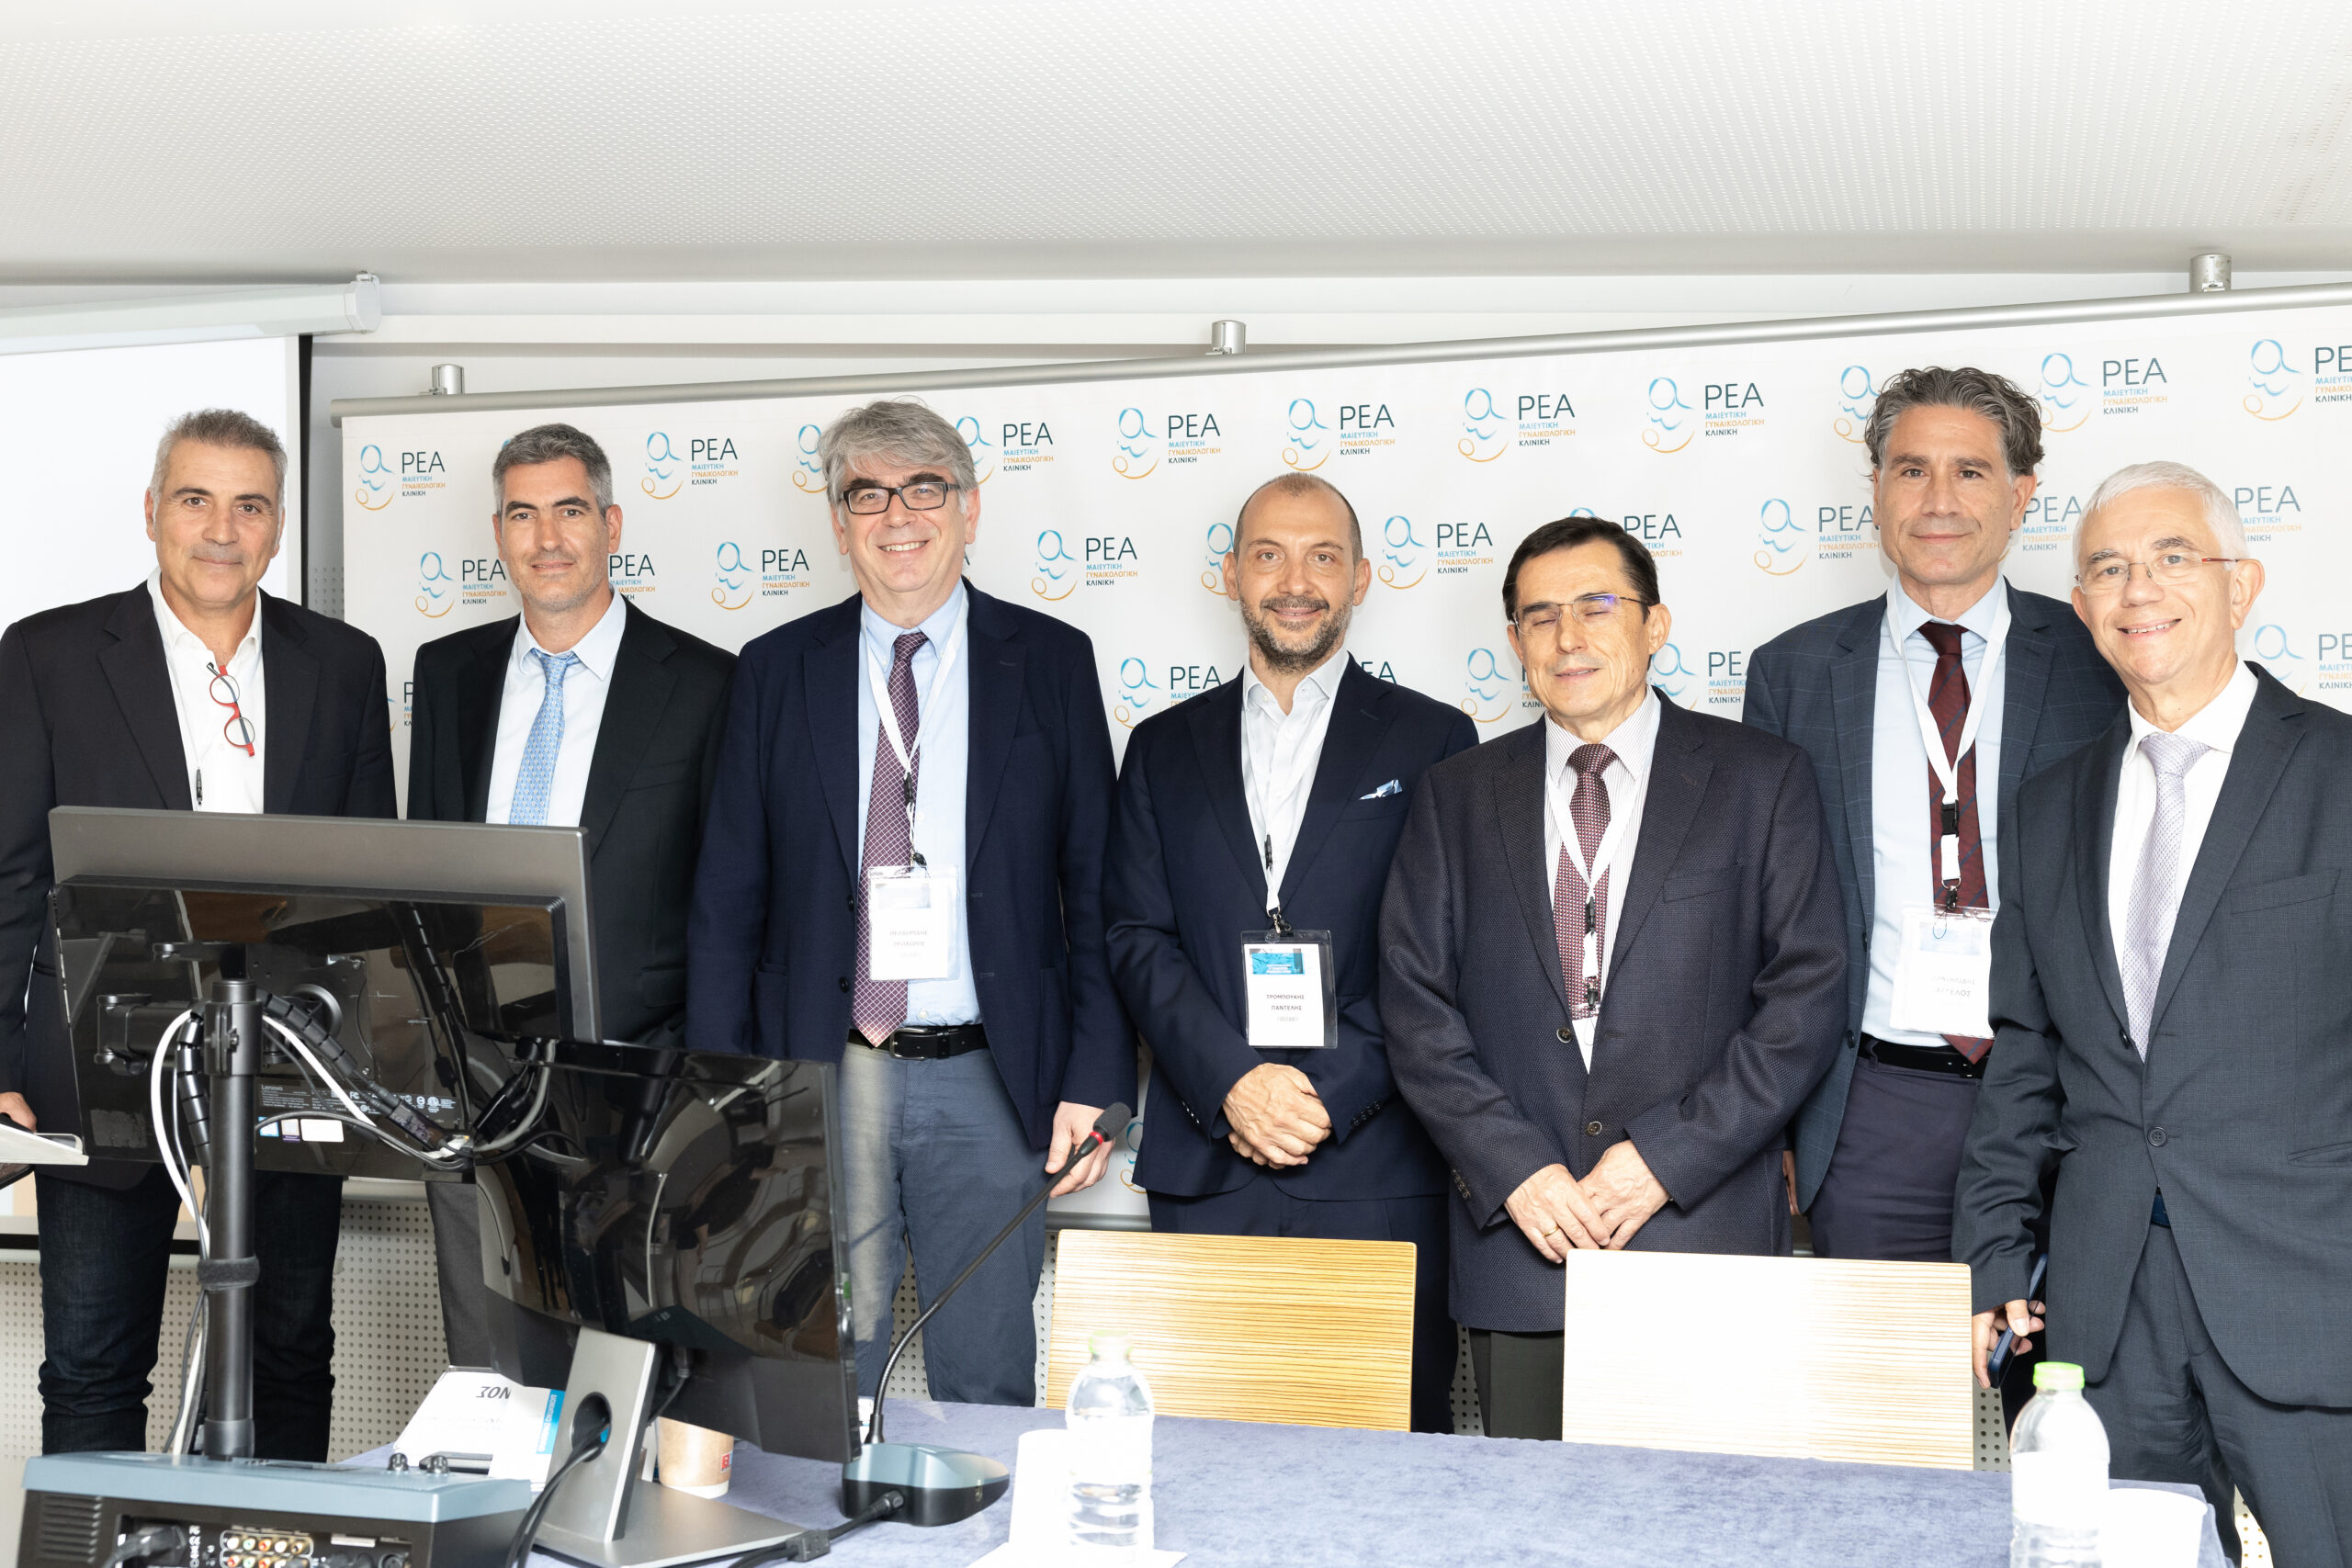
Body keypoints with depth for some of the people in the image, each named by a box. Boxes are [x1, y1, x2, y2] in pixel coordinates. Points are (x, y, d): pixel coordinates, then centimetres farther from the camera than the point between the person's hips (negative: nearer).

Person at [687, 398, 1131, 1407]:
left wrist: (1094, 1083, -4)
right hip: (818, 1084, 1)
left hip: (989, 1086, 0)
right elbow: (726, 900, 7)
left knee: (989, 1391, 7)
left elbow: (1097, 888, 4)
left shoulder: (1049, 662, 5)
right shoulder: (777, 671, 7)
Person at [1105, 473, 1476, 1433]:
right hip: (1205, 1169, 2)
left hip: (1377, 1170, -2)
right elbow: (1136, 938, 5)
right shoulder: (1164, 748, 14)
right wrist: (1232, 1084, -10)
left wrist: (1328, 1095, -12)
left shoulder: (1432, 742, 6)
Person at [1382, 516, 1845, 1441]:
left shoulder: (1762, 780, 5)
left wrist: (1665, 1159, -10)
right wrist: (1515, 1171, -8)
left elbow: (1807, 997, -2)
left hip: (1704, 1233, -1)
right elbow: (1417, 1008, 5)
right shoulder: (1458, 795, 11)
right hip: (1518, 1241, 2)